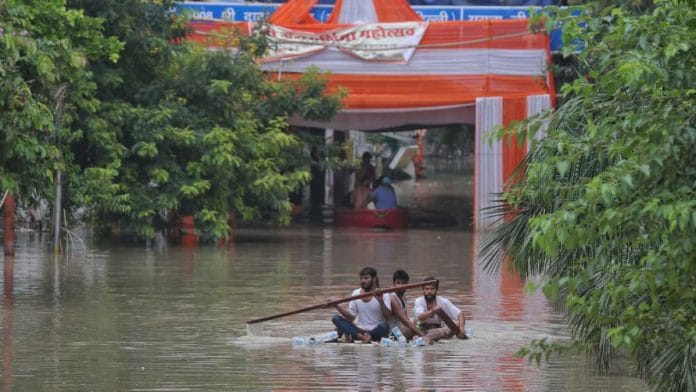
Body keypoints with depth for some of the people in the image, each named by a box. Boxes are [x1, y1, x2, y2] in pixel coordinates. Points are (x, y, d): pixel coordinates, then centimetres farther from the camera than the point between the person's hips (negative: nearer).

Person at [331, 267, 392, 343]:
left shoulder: (383, 295, -5)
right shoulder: (356, 293, 7)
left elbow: (388, 317, -17)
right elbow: (351, 317, 4)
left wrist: (381, 301, -30)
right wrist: (337, 306, -9)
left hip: (377, 332, -4)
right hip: (360, 330, 4)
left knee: (384, 325, -37)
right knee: (336, 318, -14)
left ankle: (353, 335, -28)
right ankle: (361, 337, -32)